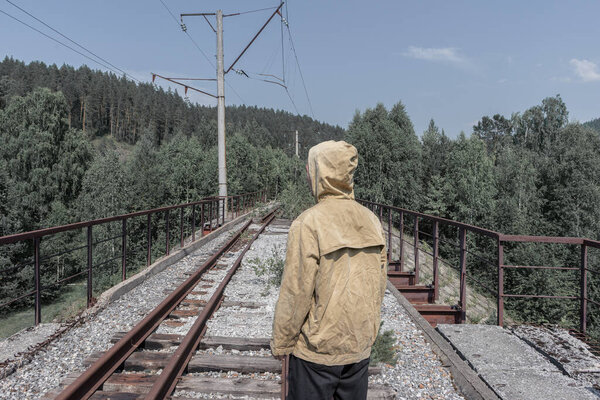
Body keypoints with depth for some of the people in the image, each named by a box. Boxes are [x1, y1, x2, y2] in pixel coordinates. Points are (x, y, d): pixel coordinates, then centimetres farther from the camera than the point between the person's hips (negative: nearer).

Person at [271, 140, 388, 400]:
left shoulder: (309, 223, -18)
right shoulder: (371, 220, 0)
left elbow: (296, 292, -17)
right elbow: (379, 284, 7)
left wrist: (280, 343, -4)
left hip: (317, 350, -5)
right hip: (360, 348, 6)